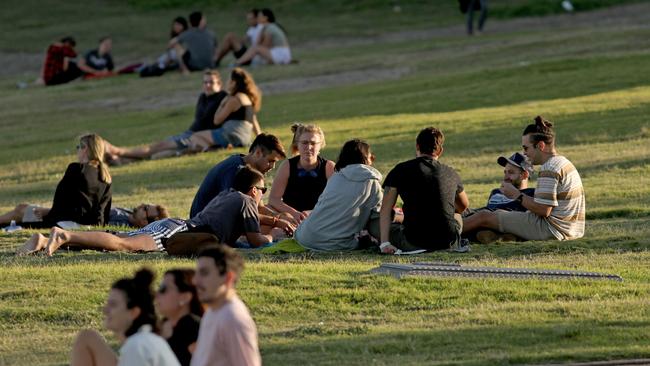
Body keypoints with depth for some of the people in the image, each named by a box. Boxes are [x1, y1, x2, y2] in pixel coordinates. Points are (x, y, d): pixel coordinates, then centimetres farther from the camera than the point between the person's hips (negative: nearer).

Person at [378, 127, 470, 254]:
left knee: (391, 228, 28)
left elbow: (385, 210, -1)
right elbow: (463, 206, 30)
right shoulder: (451, 173, 11)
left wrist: (385, 243, -4)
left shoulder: (401, 170, 3)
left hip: (414, 243, -2)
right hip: (448, 243, 2)